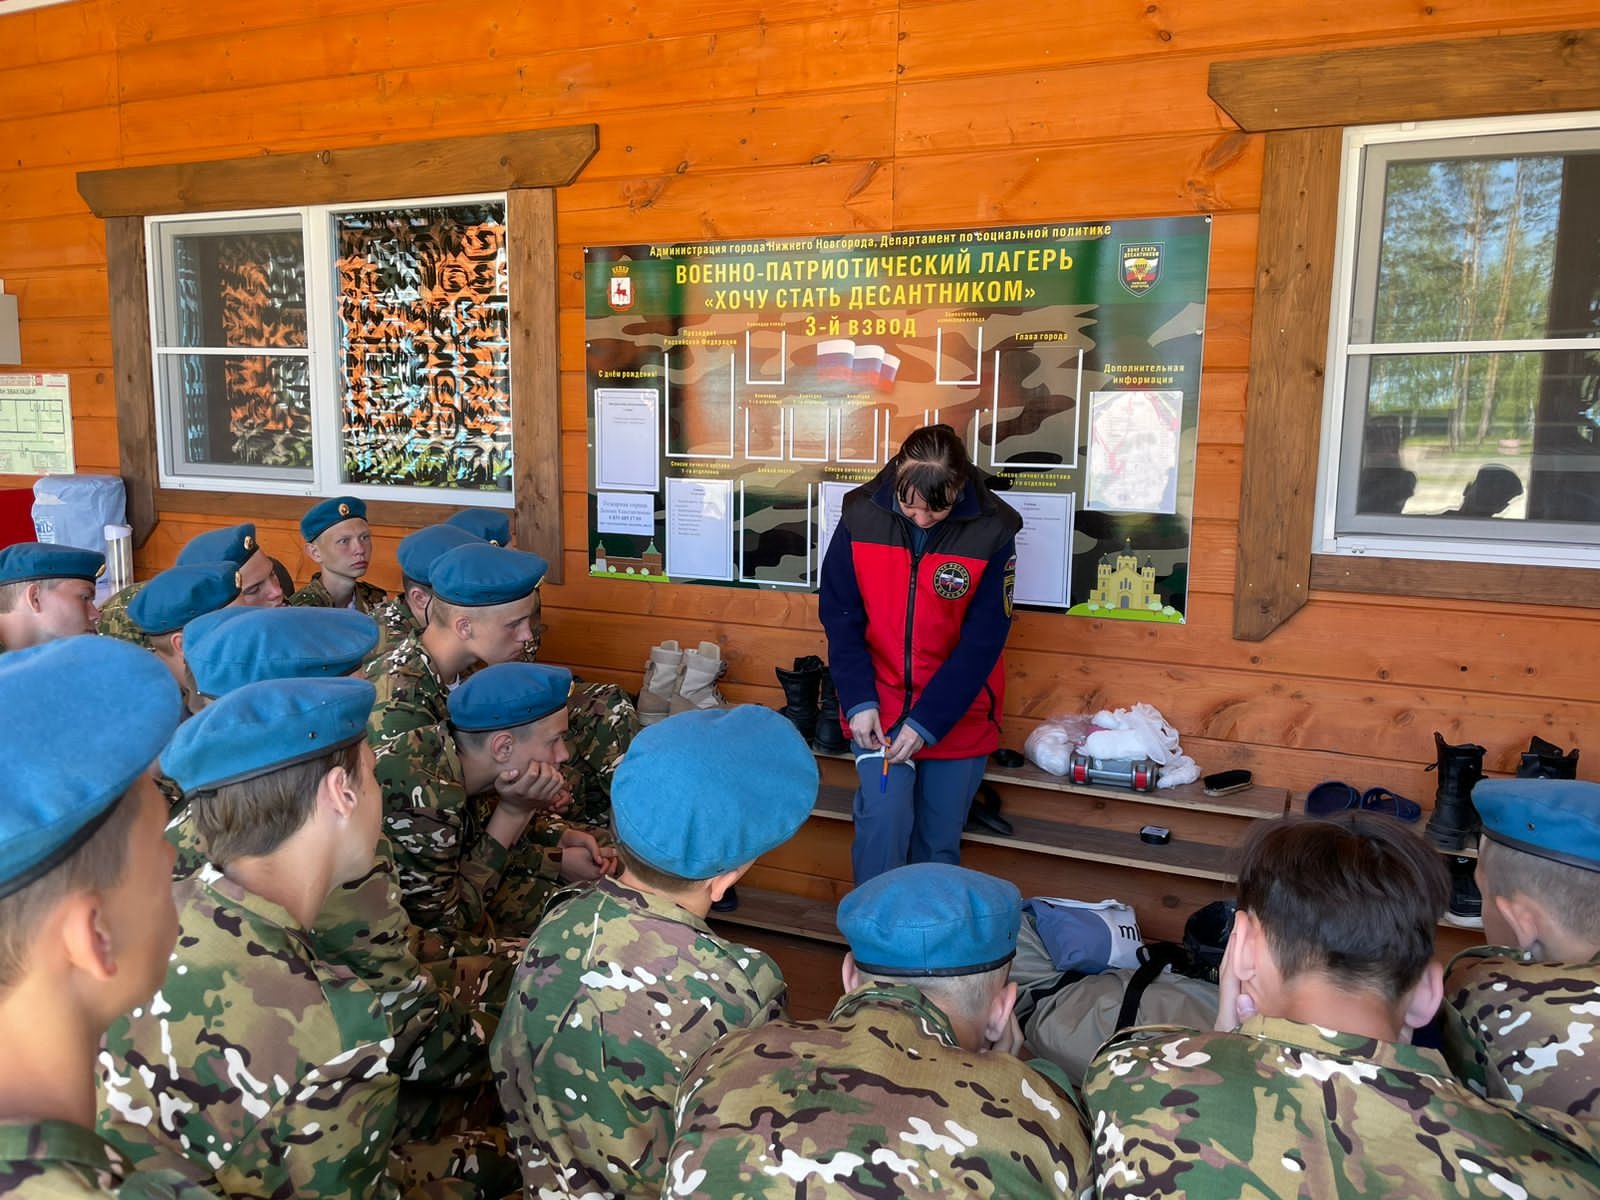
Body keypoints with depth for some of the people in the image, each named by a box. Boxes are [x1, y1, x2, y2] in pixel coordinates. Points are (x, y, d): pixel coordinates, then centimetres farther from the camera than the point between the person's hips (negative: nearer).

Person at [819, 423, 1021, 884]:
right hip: (880, 708, 0)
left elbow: (983, 640, -13)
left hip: (957, 716, 0)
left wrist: (927, 722, -17)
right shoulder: (862, 516, -11)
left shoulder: (991, 532, -15)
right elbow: (839, 615, -4)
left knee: (940, 842, 10)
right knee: (882, 823, -11)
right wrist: (858, 701, -13)